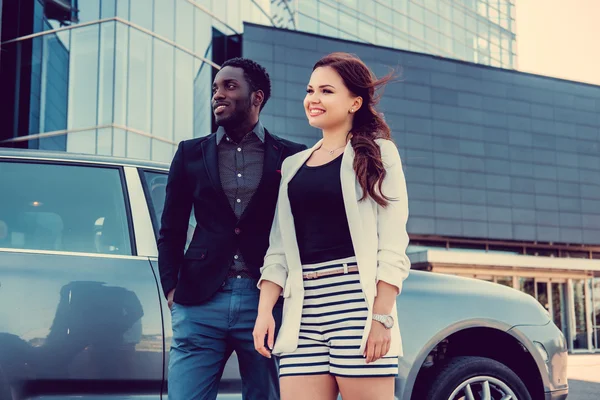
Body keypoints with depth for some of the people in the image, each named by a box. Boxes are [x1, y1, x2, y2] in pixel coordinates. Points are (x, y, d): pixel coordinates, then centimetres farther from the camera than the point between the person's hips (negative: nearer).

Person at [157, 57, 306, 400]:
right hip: (201, 301, 1)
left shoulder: (291, 157, 7)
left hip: (268, 302, -1)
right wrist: (171, 288, 3)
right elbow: (171, 229, 13)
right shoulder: (191, 153, 13)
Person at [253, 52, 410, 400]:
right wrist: (265, 310, 3)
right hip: (303, 310, 5)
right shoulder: (294, 165, 19)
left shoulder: (378, 153, 5)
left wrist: (381, 317, -12)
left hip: (357, 301, -4)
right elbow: (279, 250, 15)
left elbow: (392, 244, -3)